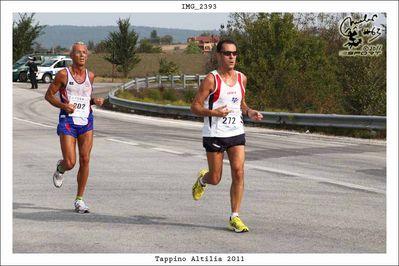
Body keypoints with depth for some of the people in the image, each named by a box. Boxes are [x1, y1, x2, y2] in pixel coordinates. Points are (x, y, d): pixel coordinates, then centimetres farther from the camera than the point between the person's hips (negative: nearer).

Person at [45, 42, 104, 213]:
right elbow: (48, 95, 1)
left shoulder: (90, 76, 9)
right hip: (67, 121, -4)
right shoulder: (63, 75, -4)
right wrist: (63, 106, -15)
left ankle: (79, 199, 7)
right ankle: (60, 168, 28)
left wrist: (95, 101, 2)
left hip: (86, 122, 4)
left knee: (85, 160, -4)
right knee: (70, 163, -11)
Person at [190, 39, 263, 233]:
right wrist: (213, 112, -25)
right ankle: (202, 179, 41)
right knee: (215, 179, 4)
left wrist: (250, 113, 2)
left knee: (238, 173, -9)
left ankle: (234, 217, 0)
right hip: (214, 134, -4)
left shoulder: (242, 78, 7)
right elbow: (195, 107, -9)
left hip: (236, 132, 4)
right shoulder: (211, 79, -10)